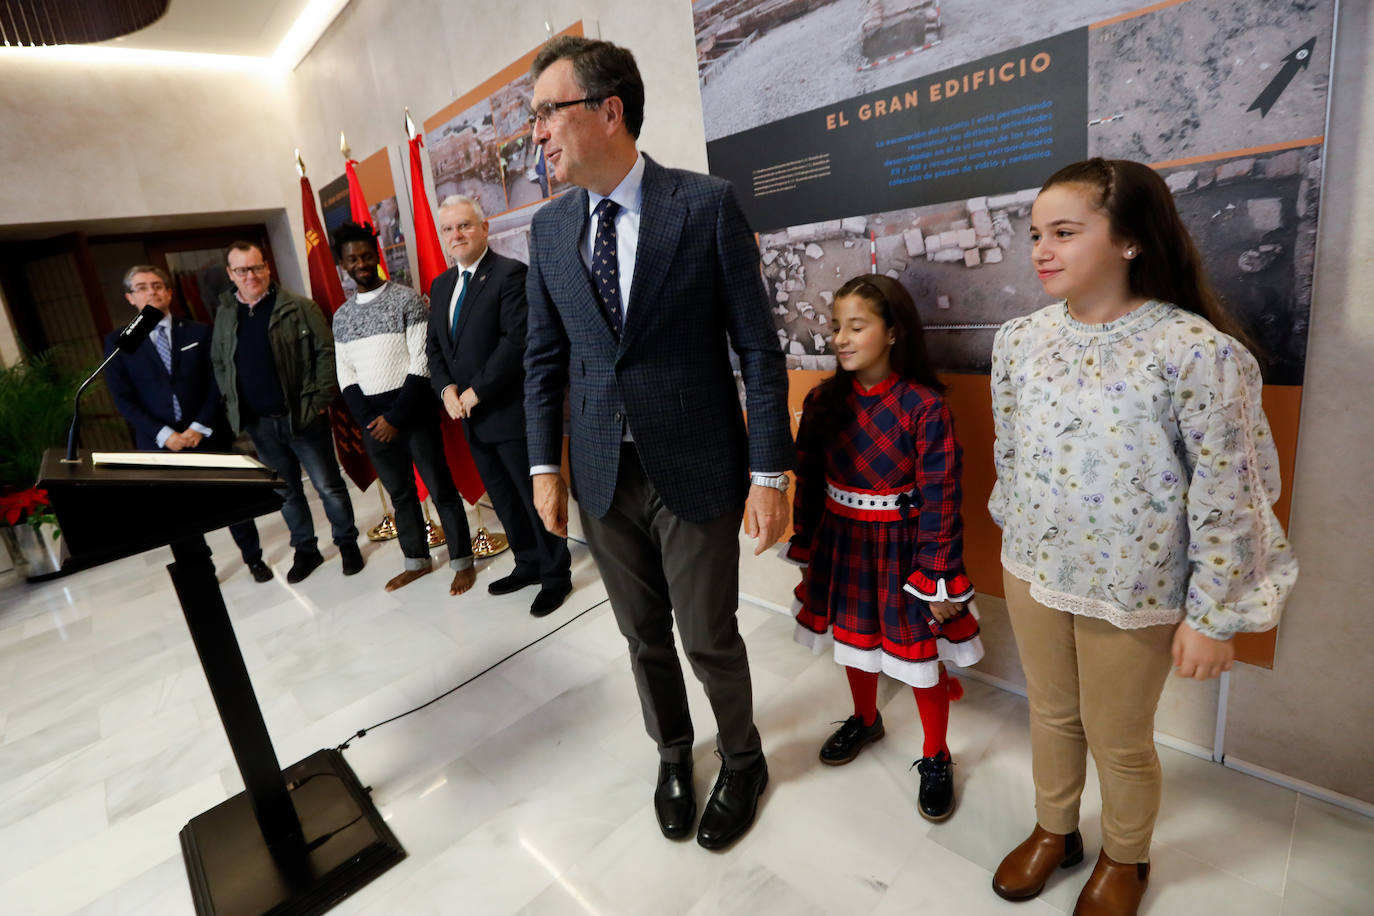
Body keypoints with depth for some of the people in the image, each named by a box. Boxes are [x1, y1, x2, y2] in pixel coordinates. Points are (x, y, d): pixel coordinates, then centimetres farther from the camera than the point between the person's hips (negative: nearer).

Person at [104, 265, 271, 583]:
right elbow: (124, 399, -2)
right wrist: (164, 435, -13)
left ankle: (254, 559, 25)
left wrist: (199, 428, -11)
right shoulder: (117, 342, 4)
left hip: (208, 436, 0)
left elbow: (216, 384, 0)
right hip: (160, 444, 0)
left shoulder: (199, 332, 5)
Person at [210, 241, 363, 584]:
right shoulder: (225, 315, 9)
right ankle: (305, 550, 29)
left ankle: (347, 543, 21)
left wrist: (321, 398, -12)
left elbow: (326, 351, -7)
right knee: (286, 491, 15)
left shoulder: (299, 307, -5)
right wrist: (233, 404, 8)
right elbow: (218, 363, 18)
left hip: (302, 416, -4)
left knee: (328, 486, 3)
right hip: (258, 424, 5)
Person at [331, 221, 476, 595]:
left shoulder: (407, 299, -4)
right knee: (400, 494, 14)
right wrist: (369, 420, -5)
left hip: (413, 411, -5)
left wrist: (396, 417, -14)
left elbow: (421, 364, -10)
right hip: (371, 419, 5)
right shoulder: (342, 316, 11)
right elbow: (346, 375, 10)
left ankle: (462, 562, 13)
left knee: (441, 490, -1)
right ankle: (418, 560, 29)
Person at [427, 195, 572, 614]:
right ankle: (528, 564, 33)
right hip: (472, 417, 8)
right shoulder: (441, 285, 15)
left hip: (511, 411, -8)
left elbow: (517, 339, -20)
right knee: (504, 499, 17)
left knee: (535, 497, 3)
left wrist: (476, 390, -18)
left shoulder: (509, 273, -11)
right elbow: (434, 345, 16)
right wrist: (446, 388, -2)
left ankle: (556, 575, 19)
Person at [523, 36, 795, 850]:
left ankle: (742, 762, 40)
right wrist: (546, 466, 6)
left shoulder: (707, 204, -9)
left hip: (696, 470, -4)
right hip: (602, 475, 4)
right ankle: (673, 753, 46)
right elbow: (545, 357, 10)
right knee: (644, 635, 18)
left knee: (710, 638, 10)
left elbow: (758, 348, -9)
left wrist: (769, 474, -10)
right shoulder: (550, 227, 6)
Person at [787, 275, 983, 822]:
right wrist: (806, 547, 6)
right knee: (854, 639, 22)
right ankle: (865, 720, 50)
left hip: (901, 548, -4)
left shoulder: (924, 407, -17)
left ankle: (935, 759, 36)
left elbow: (940, 499, -15)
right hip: (843, 543, 4)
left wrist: (940, 579, -14)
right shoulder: (824, 401, -4)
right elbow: (809, 481, 2)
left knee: (919, 655, 11)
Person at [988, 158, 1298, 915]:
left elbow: (1225, 496, -14)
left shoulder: (1195, 350, -19)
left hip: (1133, 589, -4)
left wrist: (1213, 615, -10)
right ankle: (1053, 831, 49)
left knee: (1119, 740, 17)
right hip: (1033, 571, 4)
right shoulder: (1019, 341, -5)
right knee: (1050, 714, 22)